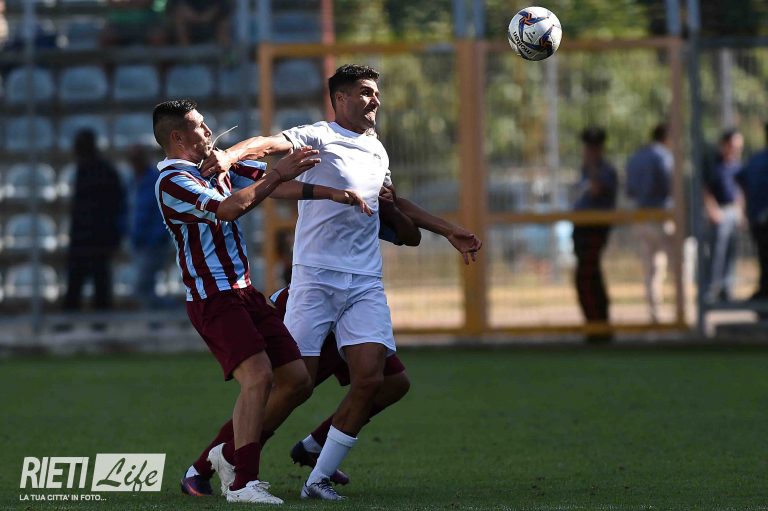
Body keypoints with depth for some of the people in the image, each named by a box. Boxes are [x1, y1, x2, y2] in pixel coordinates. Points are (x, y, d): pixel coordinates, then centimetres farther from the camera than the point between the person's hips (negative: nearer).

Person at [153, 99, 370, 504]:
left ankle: (232, 453, 18)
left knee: (297, 381, 5)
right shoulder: (171, 182, -12)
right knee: (258, 377, -25)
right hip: (213, 299, -9)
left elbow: (273, 184, 20)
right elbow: (228, 209, -26)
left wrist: (329, 192, 10)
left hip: (244, 293, 9)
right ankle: (242, 483, -23)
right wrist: (278, 173, -25)